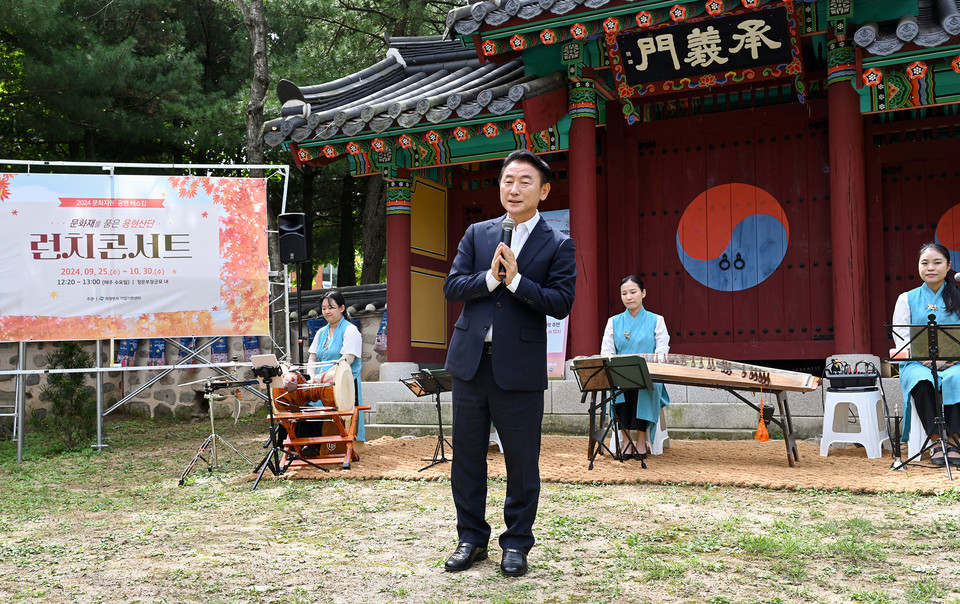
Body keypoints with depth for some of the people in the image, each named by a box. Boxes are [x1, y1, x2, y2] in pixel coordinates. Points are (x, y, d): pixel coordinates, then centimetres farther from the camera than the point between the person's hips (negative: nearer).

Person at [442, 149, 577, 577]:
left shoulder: (558, 246, 1)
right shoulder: (476, 234, 10)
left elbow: (561, 303, -9)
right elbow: (452, 286, 3)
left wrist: (515, 280, -19)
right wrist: (490, 278, -14)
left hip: (519, 369, -3)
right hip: (470, 361, 3)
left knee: (522, 462, 5)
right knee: (466, 456, 11)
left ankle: (516, 542, 21)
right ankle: (472, 538, 26)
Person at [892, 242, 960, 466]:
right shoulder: (907, 299, 12)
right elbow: (900, 337, 1)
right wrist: (927, 358, -15)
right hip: (918, 364, 0)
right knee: (922, 382, -35)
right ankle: (936, 440, -29)